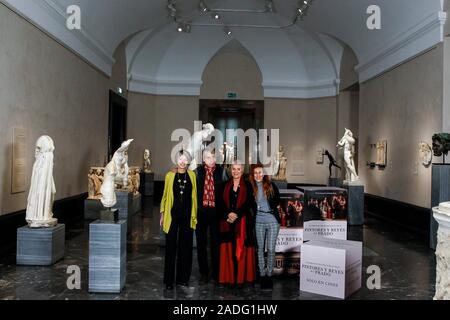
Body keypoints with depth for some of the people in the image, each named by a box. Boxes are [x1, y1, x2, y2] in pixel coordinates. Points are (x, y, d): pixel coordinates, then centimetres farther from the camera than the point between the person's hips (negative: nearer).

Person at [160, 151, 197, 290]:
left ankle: (182, 278, 20)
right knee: (171, 247, 2)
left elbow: (194, 196, 7)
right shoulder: (170, 175, 2)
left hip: (187, 216, 2)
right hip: (172, 215, -1)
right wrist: (162, 215, 5)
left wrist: (194, 215, 4)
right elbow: (165, 195, 7)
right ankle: (169, 280, 12)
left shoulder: (192, 175, 5)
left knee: (186, 247, 7)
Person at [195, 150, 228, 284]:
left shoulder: (221, 171, 1)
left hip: (215, 211, -1)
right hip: (201, 211, 1)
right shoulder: (198, 171, 3)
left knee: (216, 243, 6)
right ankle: (204, 272, 22)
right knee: (201, 243, 9)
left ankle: (216, 272, 20)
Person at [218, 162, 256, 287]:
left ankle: (242, 277, 7)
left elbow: (249, 203, -5)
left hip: (243, 221, -2)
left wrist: (236, 214, -14)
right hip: (227, 222, 2)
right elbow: (221, 203, 4)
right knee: (229, 249, 2)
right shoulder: (225, 185, 10)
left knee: (241, 249, -1)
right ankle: (229, 277, 9)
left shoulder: (247, 186, 4)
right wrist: (228, 214, -13)